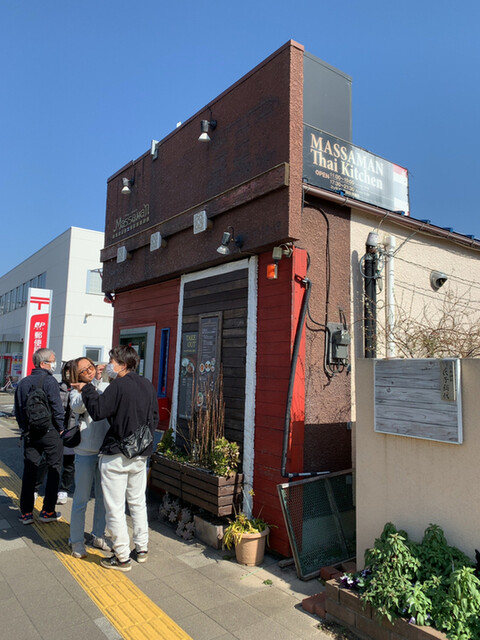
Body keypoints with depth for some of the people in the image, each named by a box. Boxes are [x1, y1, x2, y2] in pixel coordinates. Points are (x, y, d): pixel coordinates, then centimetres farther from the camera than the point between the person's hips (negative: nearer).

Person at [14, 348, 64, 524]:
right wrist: (60, 428, -4)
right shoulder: (49, 381, -13)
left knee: (29, 471, 11)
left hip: (30, 433, 6)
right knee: (54, 469, 6)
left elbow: (18, 410, 13)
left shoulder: (23, 383, 8)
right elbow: (57, 407, -17)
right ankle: (48, 512, 11)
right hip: (50, 432, -6)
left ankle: (26, 513, 16)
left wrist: (24, 428, 19)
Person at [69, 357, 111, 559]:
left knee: (103, 496, 16)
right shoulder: (77, 392, -4)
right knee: (81, 498, 6)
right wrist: (93, 384, -31)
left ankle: (98, 535, 33)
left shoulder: (108, 387, 4)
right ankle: (77, 541, 23)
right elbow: (77, 407, -26)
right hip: (86, 452, -3)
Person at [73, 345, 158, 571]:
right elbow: (155, 418, 12)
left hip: (116, 456, -7)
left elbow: (97, 411, -15)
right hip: (141, 455, 7)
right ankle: (142, 549, 31)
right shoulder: (148, 385, 5)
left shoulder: (118, 386, -17)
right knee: (138, 502, 20)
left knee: (115, 508, 6)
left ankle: (122, 558, 15)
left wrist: (86, 389, -3)